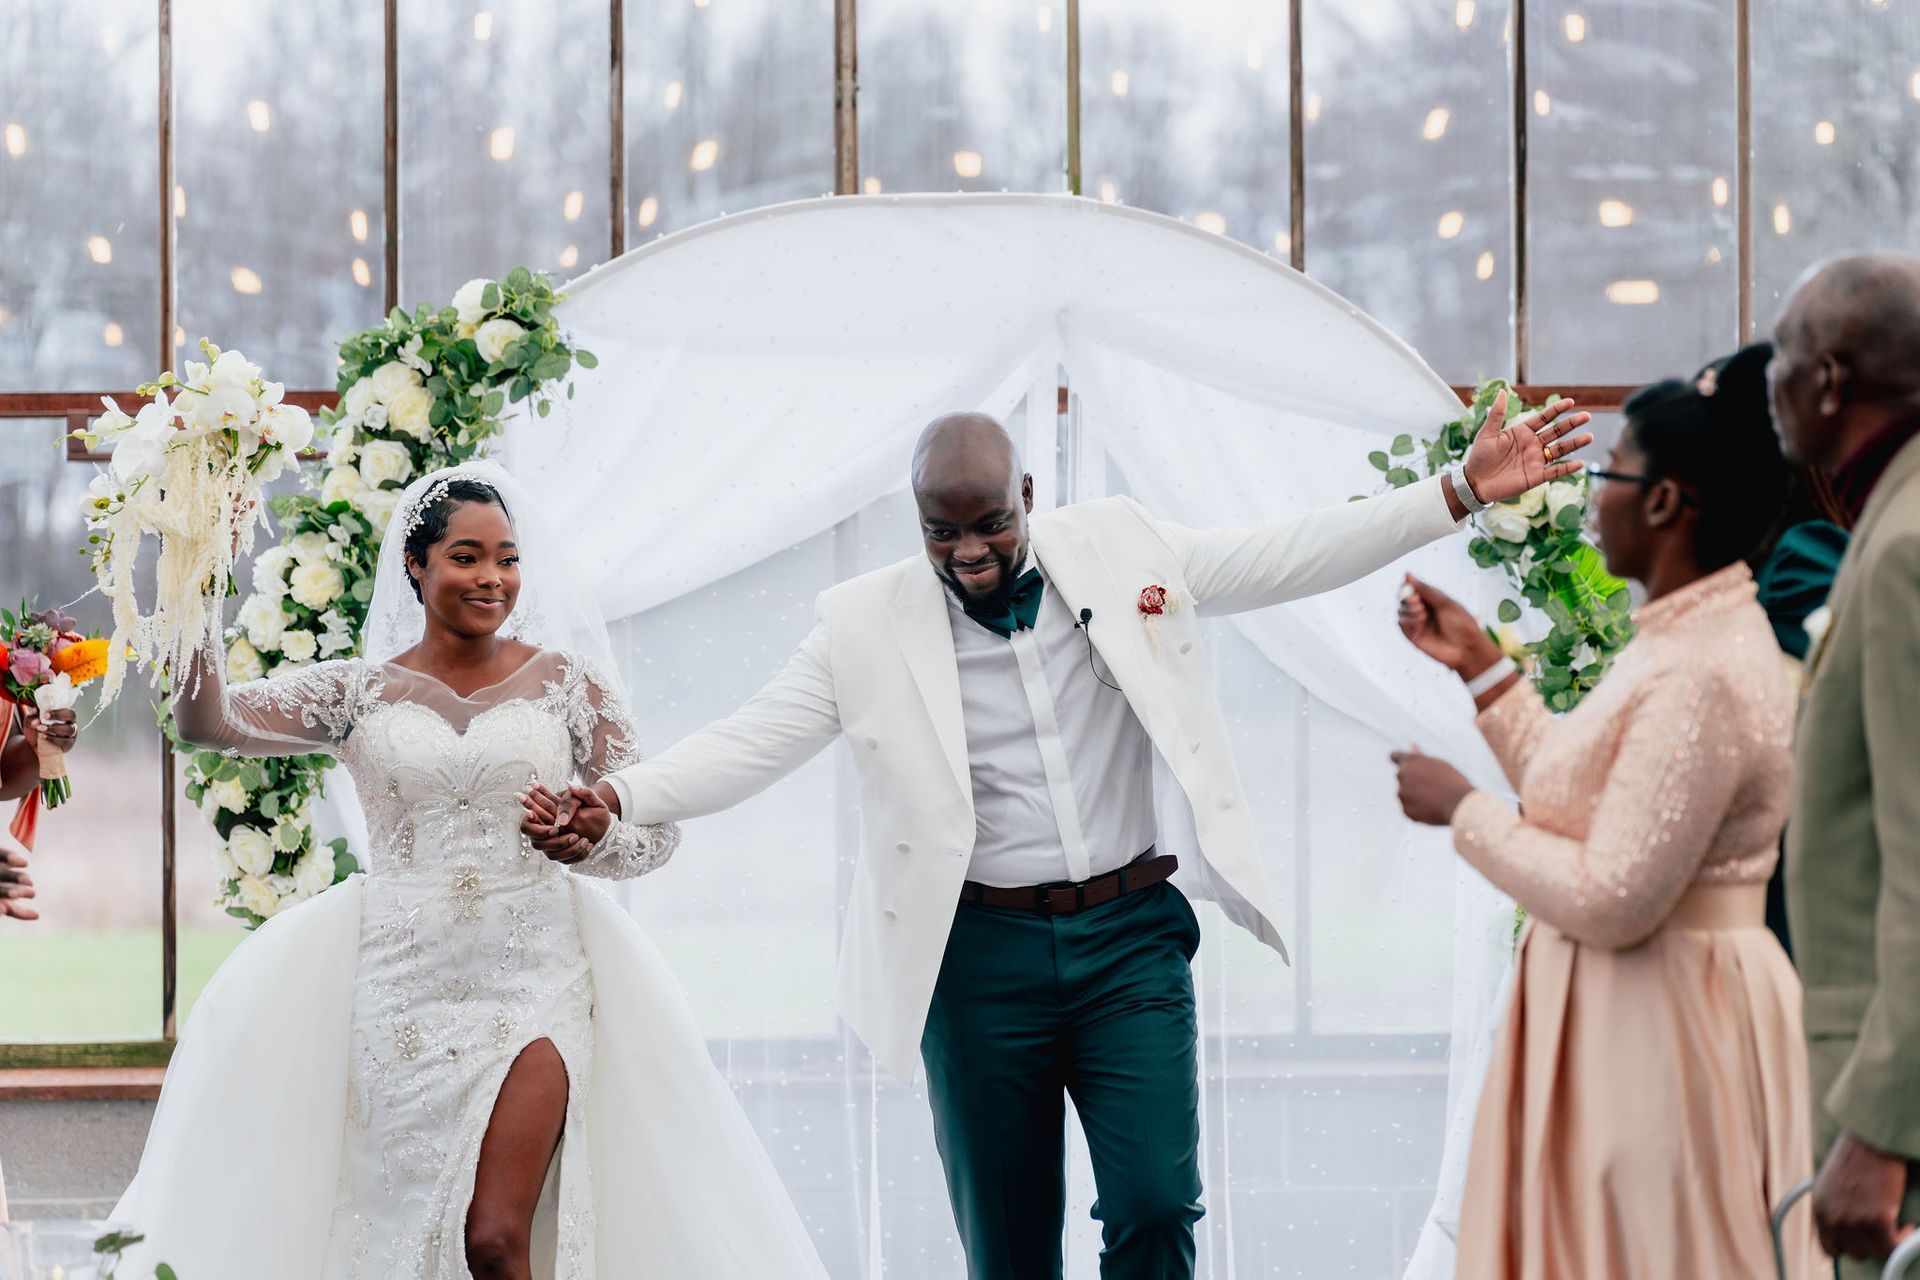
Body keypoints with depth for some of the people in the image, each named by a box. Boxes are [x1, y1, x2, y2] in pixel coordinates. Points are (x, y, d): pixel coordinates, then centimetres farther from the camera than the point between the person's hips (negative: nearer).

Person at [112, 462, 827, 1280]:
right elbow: (206, 720, -5)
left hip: (530, 987, -1)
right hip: (403, 989, 1)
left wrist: (588, 834, -18)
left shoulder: (566, 682, 5)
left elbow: (652, 830, 5)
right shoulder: (359, 692, 5)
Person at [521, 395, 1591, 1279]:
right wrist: (619, 801, -18)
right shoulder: (869, 624, 0)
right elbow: (752, 742, -3)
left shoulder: (1121, 552, 3)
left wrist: (1463, 492, -4)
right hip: (981, 956, 0)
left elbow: (1290, 559, 3)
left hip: (1130, 935, 0)